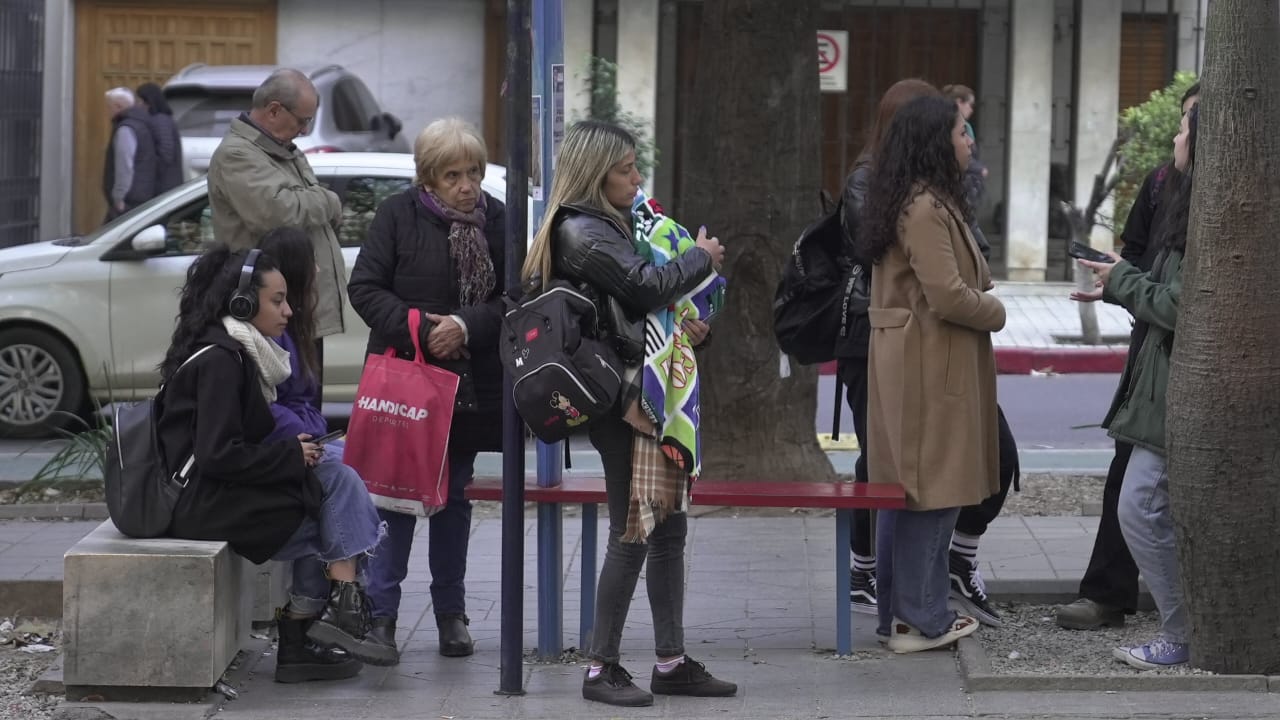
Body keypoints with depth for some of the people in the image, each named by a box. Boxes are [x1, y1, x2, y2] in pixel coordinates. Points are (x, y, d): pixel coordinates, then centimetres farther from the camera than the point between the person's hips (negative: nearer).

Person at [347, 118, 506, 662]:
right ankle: (380, 612, 2)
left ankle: (451, 613, 21)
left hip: (469, 382, 3)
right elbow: (364, 287, -6)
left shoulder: (497, 220, 1)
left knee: (453, 497, 12)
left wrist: (466, 326, -17)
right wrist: (417, 327, -18)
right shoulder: (398, 215, -5)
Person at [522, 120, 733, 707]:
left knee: (668, 527, 11)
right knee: (632, 532, -6)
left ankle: (671, 662, 17)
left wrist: (688, 328, 2)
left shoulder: (610, 224, 17)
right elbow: (646, 286, -23)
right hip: (618, 399, -10)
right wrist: (701, 258, -5)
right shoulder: (579, 230, -13)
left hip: (645, 392, 10)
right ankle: (602, 668, 1)